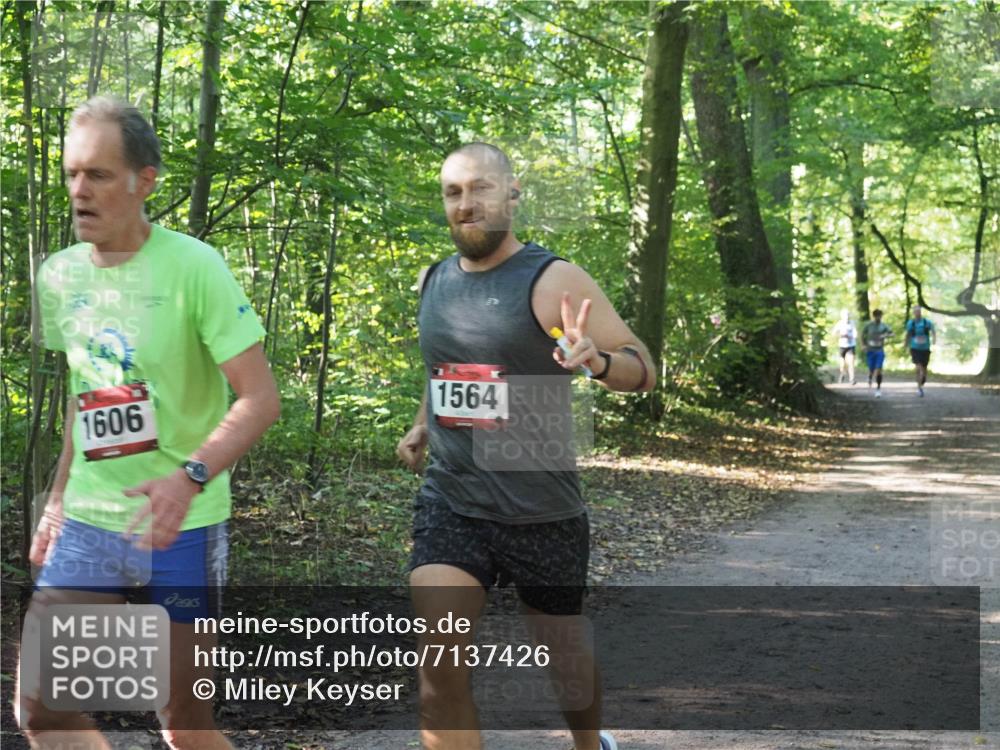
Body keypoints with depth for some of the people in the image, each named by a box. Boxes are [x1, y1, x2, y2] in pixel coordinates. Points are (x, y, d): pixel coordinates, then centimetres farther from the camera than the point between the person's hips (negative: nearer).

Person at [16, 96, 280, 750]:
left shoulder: (193, 267, -14)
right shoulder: (59, 277, 4)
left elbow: (261, 398, -16)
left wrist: (190, 477, -30)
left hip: (183, 527, -5)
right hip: (87, 524, 5)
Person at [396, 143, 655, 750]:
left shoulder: (553, 281, -11)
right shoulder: (433, 281, 6)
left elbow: (644, 369, -13)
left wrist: (596, 360, -34)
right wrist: (424, 423, 11)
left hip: (542, 513, -3)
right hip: (449, 505, 3)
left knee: (563, 659, 15)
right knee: (440, 665, -12)